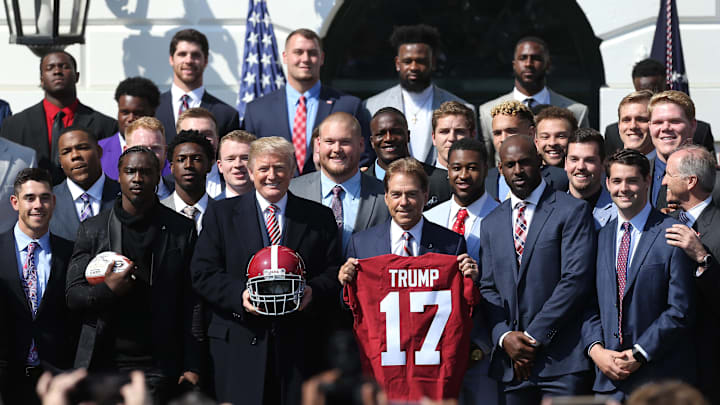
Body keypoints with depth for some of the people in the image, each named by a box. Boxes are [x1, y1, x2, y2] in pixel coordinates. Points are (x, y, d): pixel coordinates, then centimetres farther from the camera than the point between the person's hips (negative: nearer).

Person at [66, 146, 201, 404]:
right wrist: (106, 290, -15)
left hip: (157, 368, -1)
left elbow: (191, 304, 4)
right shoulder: (92, 230, 8)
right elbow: (73, 296, 7)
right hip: (104, 361, 1)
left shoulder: (181, 230, 6)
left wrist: (191, 366, -1)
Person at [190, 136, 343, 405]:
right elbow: (203, 274, 4)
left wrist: (313, 291, -13)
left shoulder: (319, 218, 13)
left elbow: (334, 272, 9)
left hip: (299, 346, 1)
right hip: (239, 344, -1)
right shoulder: (221, 214, 10)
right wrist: (239, 295, -14)